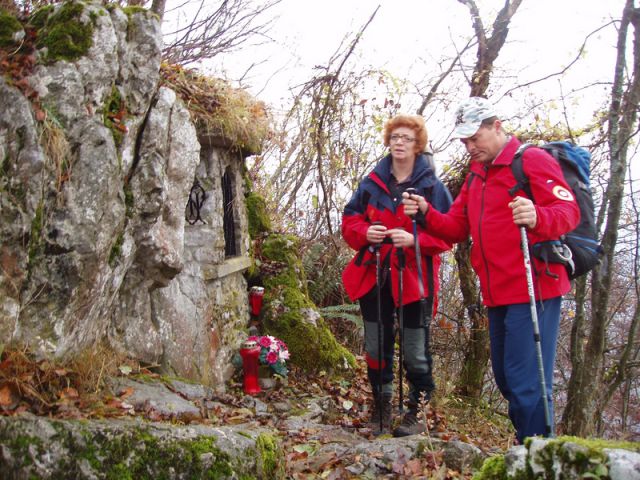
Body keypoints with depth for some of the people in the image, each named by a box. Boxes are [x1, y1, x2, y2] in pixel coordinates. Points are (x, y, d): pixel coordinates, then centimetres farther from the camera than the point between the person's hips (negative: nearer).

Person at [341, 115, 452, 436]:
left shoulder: (432, 186, -1)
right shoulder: (372, 183, 9)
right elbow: (349, 220, 11)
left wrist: (414, 239, -22)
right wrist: (365, 232, -11)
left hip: (414, 278, -3)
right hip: (374, 276, 3)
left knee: (416, 351, 3)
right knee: (376, 346, 10)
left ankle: (417, 410, 22)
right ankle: (381, 408, 27)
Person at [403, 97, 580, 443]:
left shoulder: (533, 160, -6)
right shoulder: (476, 175, 19)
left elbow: (568, 211, -16)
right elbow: (457, 229, 14)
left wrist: (537, 218, -38)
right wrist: (426, 213, -5)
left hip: (533, 290, -9)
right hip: (498, 294, 9)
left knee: (526, 383, -9)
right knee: (506, 379, 16)